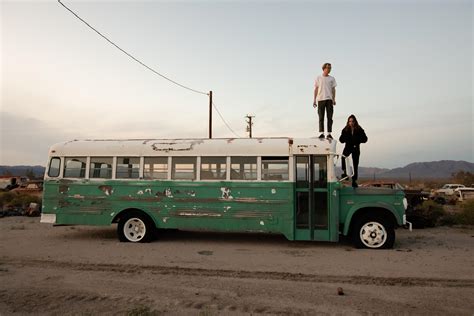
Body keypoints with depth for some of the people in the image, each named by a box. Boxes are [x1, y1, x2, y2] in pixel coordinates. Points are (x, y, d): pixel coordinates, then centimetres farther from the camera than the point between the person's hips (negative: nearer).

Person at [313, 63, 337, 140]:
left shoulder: (332, 78, 13)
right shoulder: (318, 78, 10)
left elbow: (333, 89, 11)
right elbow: (316, 89, 9)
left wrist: (334, 99, 0)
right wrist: (314, 100, 2)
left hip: (329, 99, 1)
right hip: (320, 99, -1)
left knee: (329, 117, -3)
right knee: (321, 117, -2)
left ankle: (329, 134, -2)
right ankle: (321, 133, 0)